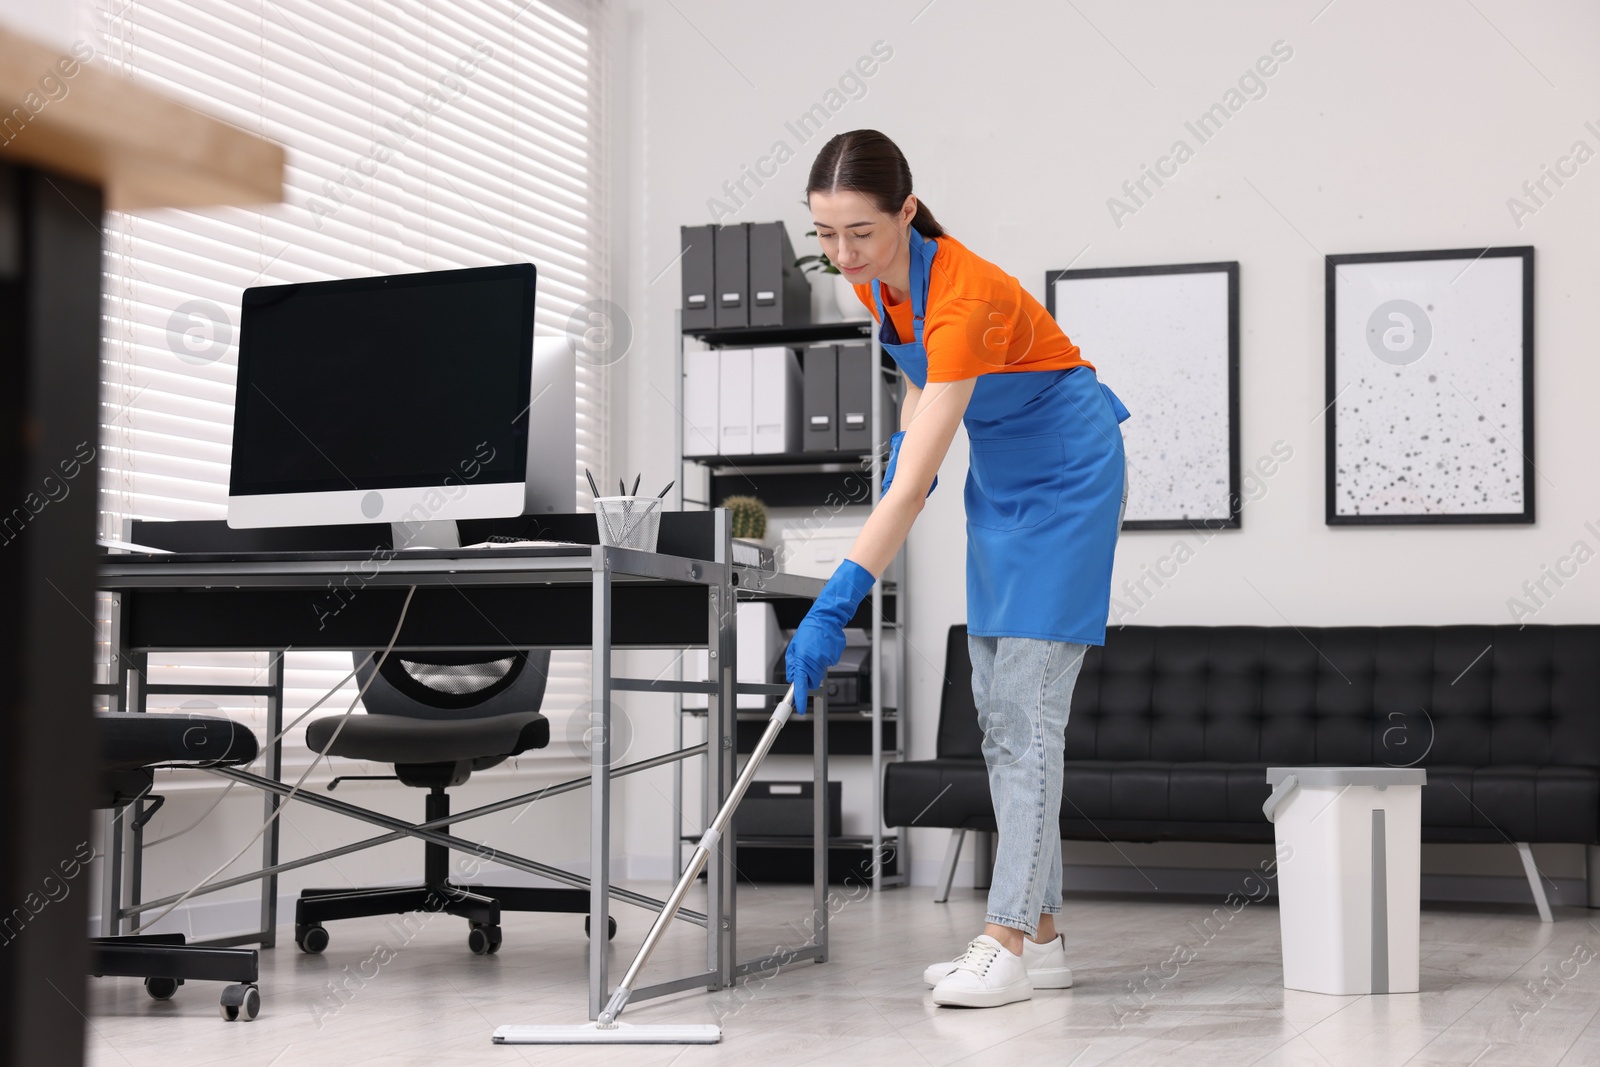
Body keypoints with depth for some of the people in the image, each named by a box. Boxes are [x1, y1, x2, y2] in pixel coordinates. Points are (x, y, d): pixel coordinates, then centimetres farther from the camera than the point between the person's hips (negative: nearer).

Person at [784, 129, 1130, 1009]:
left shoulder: (965, 295, -33)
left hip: (1067, 473, -9)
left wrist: (833, 607, -40)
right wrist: (907, 436, -2)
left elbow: (913, 487, -37)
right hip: (998, 475, 9)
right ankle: (1039, 938, 10)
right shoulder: (871, 277, -8)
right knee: (998, 709, 6)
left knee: (1028, 708, -13)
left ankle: (1007, 942, -12)